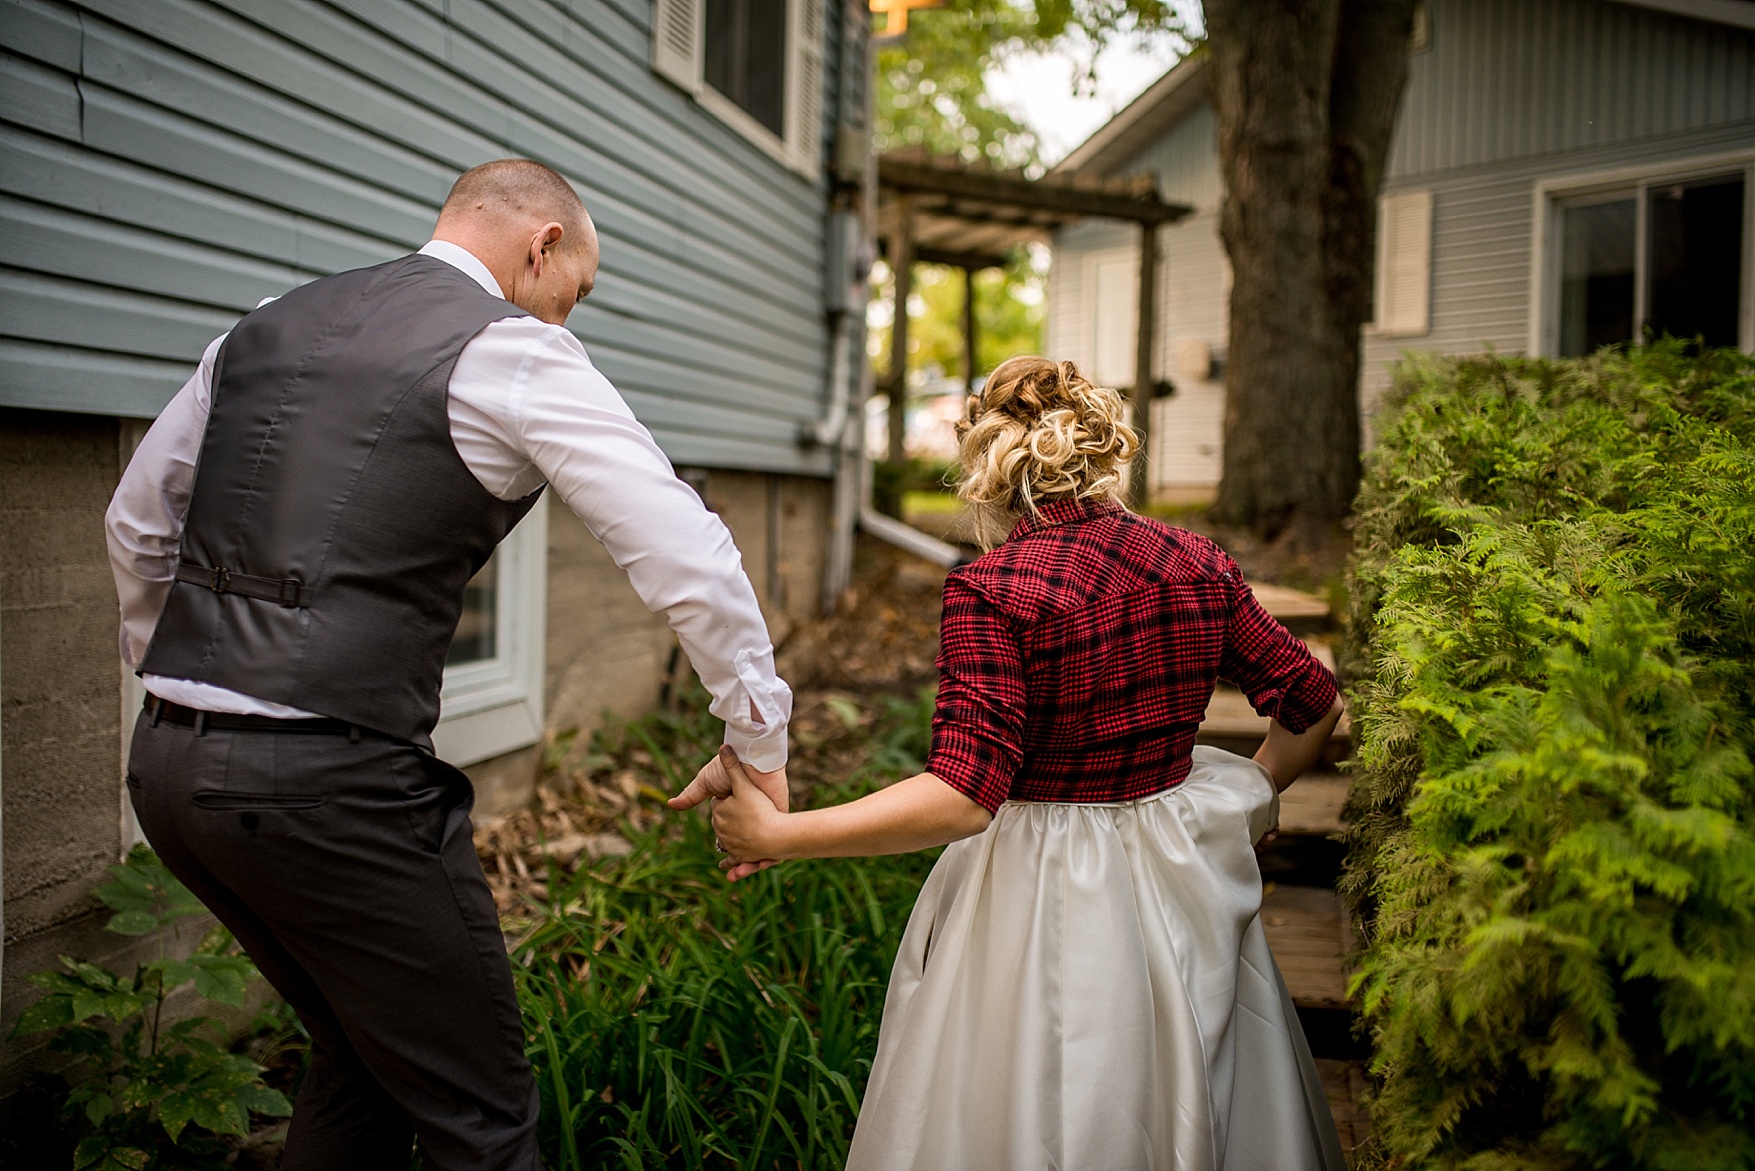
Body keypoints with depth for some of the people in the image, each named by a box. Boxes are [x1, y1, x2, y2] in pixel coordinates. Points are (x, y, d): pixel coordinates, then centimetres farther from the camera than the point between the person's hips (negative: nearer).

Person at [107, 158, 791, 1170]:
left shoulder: (263, 328, 15)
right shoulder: (512, 349, -5)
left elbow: (138, 524, 24)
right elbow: (687, 554, -10)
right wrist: (760, 744, 0)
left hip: (169, 769, 8)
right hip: (332, 783, -8)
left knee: (365, 1060, 25)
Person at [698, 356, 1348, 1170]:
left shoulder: (990, 590, -20)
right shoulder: (1199, 566, -3)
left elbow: (962, 796, -27)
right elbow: (1314, 703, 4)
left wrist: (775, 836, -23)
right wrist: (1250, 794, 21)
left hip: (1041, 898, -5)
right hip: (1177, 883, 5)